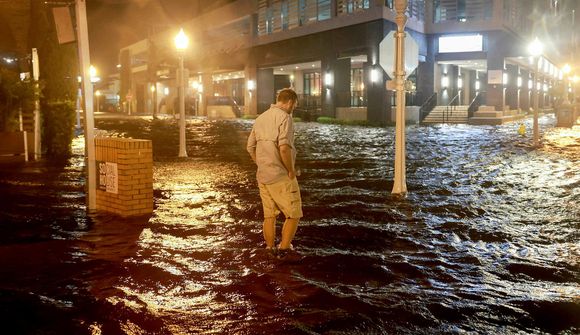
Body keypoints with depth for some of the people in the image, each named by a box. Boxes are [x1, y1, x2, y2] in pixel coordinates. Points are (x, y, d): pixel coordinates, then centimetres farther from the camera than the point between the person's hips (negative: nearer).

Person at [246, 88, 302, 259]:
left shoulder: (260, 118, 11)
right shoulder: (284, 117, -13)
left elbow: (250, 147, 16)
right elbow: (284, 148, -25)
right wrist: (291, 170, -14)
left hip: (262, 176, 8)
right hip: (281, 177, -8)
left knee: (269, 215, 16)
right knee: (293, 215, 6)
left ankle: (271, 250, 24)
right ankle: (283, 249, 7)